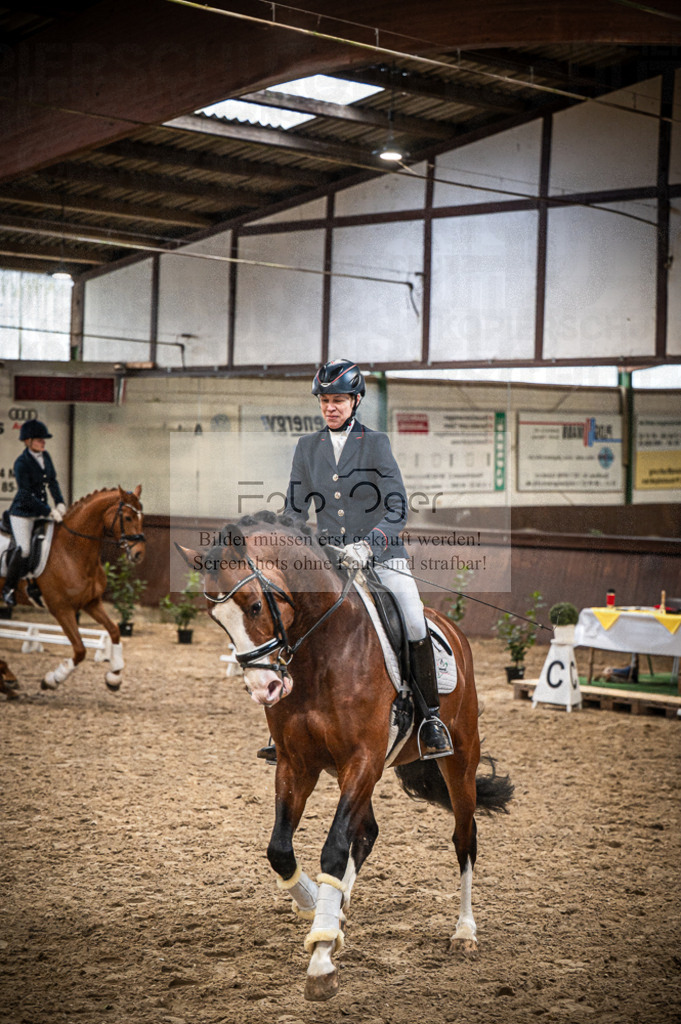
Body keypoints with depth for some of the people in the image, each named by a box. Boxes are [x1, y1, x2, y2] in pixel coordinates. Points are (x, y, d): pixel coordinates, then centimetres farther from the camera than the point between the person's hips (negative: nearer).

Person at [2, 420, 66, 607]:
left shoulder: (45, 456, 4)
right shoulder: (21, 464, -18)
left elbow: (53, 482, 11)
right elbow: (26, 495, -22)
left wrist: (60, 503, -6)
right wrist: (50, 512, -26)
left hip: (41, 511, 7)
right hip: (22, 512, -7)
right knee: (24, 548, -19)